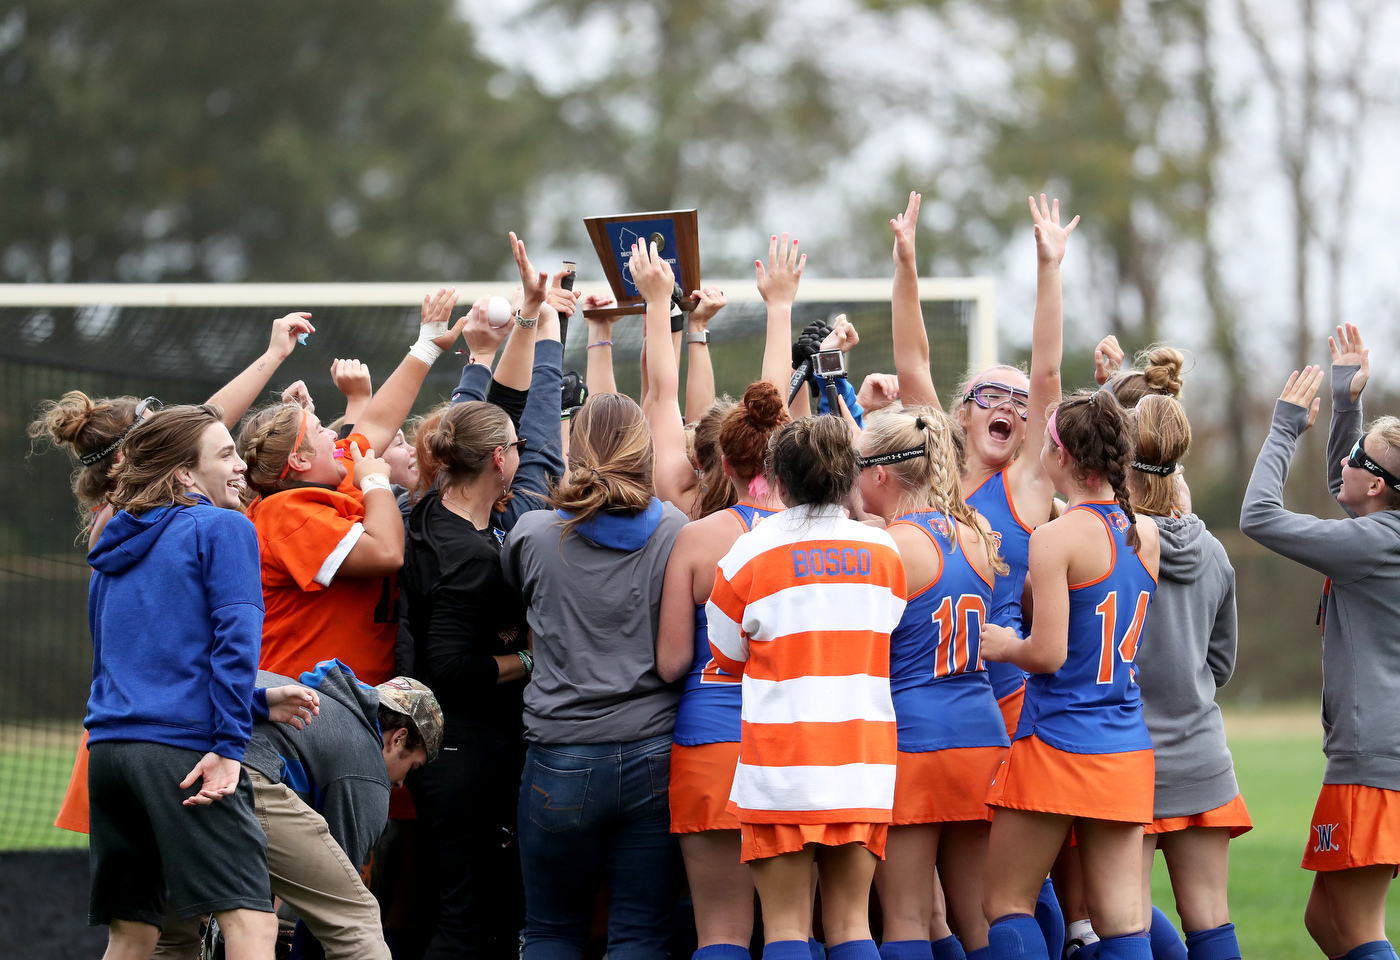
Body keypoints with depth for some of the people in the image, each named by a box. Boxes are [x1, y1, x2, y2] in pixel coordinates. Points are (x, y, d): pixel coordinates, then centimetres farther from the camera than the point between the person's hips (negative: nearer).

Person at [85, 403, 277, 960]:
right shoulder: (224, 528, 2)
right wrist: (230, 746, -15)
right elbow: (235, 637, -11)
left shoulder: (114, 550, 23)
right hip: (184, 745, -7)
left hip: (108, 746, 7)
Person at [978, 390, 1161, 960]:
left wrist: (1004, 646, 3)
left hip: (1057, 743, -6)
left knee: (1005, 904, 6)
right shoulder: (1146, 535, 7)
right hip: (1128, 747, 6)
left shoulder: (1056, 538, -13)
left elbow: (1048, 653, -18)